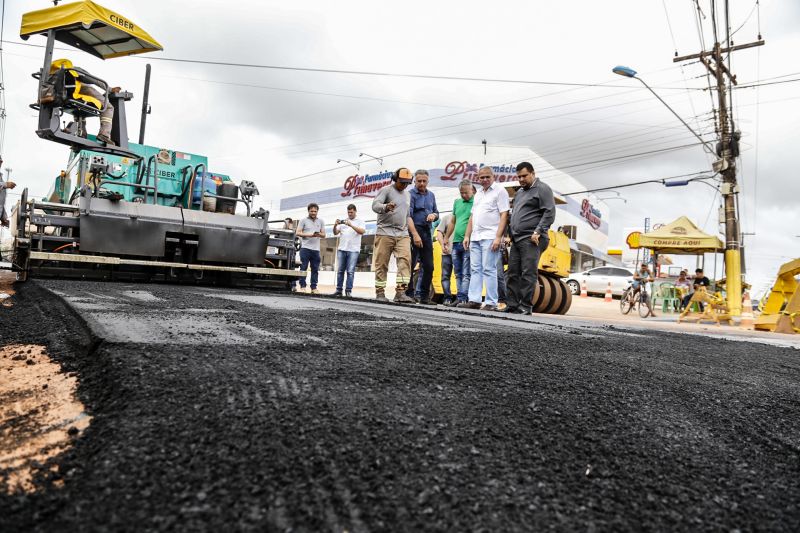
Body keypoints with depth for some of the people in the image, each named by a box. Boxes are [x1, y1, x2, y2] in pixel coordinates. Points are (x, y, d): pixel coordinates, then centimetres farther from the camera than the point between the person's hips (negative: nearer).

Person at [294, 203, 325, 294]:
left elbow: (323, 235, 15)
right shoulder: (304, 220, 6)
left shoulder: (321, 221, 17)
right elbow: (298, 233, 0)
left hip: (316, 249, 3)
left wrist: (319, 234, -9)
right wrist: (309, 235, -13)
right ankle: (302, 286, -1)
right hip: (305, 248, -3)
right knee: (303, 267, -5)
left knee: (315, 269, 3)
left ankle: (314, 287, 6)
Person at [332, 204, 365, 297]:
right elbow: (335, 233, 13)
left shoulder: (360, 221, 8)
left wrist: (351, 225, -18)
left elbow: (362, 231, -9)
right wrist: (335, 225, -7)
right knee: (340, 271, 3)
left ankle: (348, 291, -5)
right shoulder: (343, 221, 17)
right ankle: (339, 290, 7)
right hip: (341, 249, 4)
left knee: (350, 271, -8)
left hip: (353, 250, -3)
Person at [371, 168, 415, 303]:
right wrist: (386, 207, -35)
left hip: (403, 234, 5)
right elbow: (375, 205, -13)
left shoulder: (408, 195, 22)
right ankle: (380, 293, 6)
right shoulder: (386, 190, 2)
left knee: (405, 260, -13)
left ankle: (400, 292, -17)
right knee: (381, 263, -3)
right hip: (385, 232, -5)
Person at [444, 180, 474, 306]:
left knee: (466, 274, -5)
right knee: (458, 274, 9)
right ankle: (460, 298, 14)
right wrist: (446, 239, 21)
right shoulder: (457, 202, 16)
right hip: (456, 243, 7)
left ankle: (462, 298, -6)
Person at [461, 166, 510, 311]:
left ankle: (491, 303, -4)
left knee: (489, 269, -8)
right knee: (475, 269, 6)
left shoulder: (500, 191, -1)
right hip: (475, 238, 7)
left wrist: (498, 237, -17)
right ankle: (474, 300, 9)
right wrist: (467, 235, 14)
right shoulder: (478, 193, 20)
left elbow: (504, 215, -9)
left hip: (490, 237, -7)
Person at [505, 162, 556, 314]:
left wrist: (538, 232, -18)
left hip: (531, 239, -8)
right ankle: (512, 305, 10)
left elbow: (550, 213, -10)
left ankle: (525, 306, -5)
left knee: (528, 274, -8)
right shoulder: (519, 192, 23)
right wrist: (509, 233, 18)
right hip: (516, 239, 8)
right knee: (513, 273, 6)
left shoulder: (542, 189, -1)